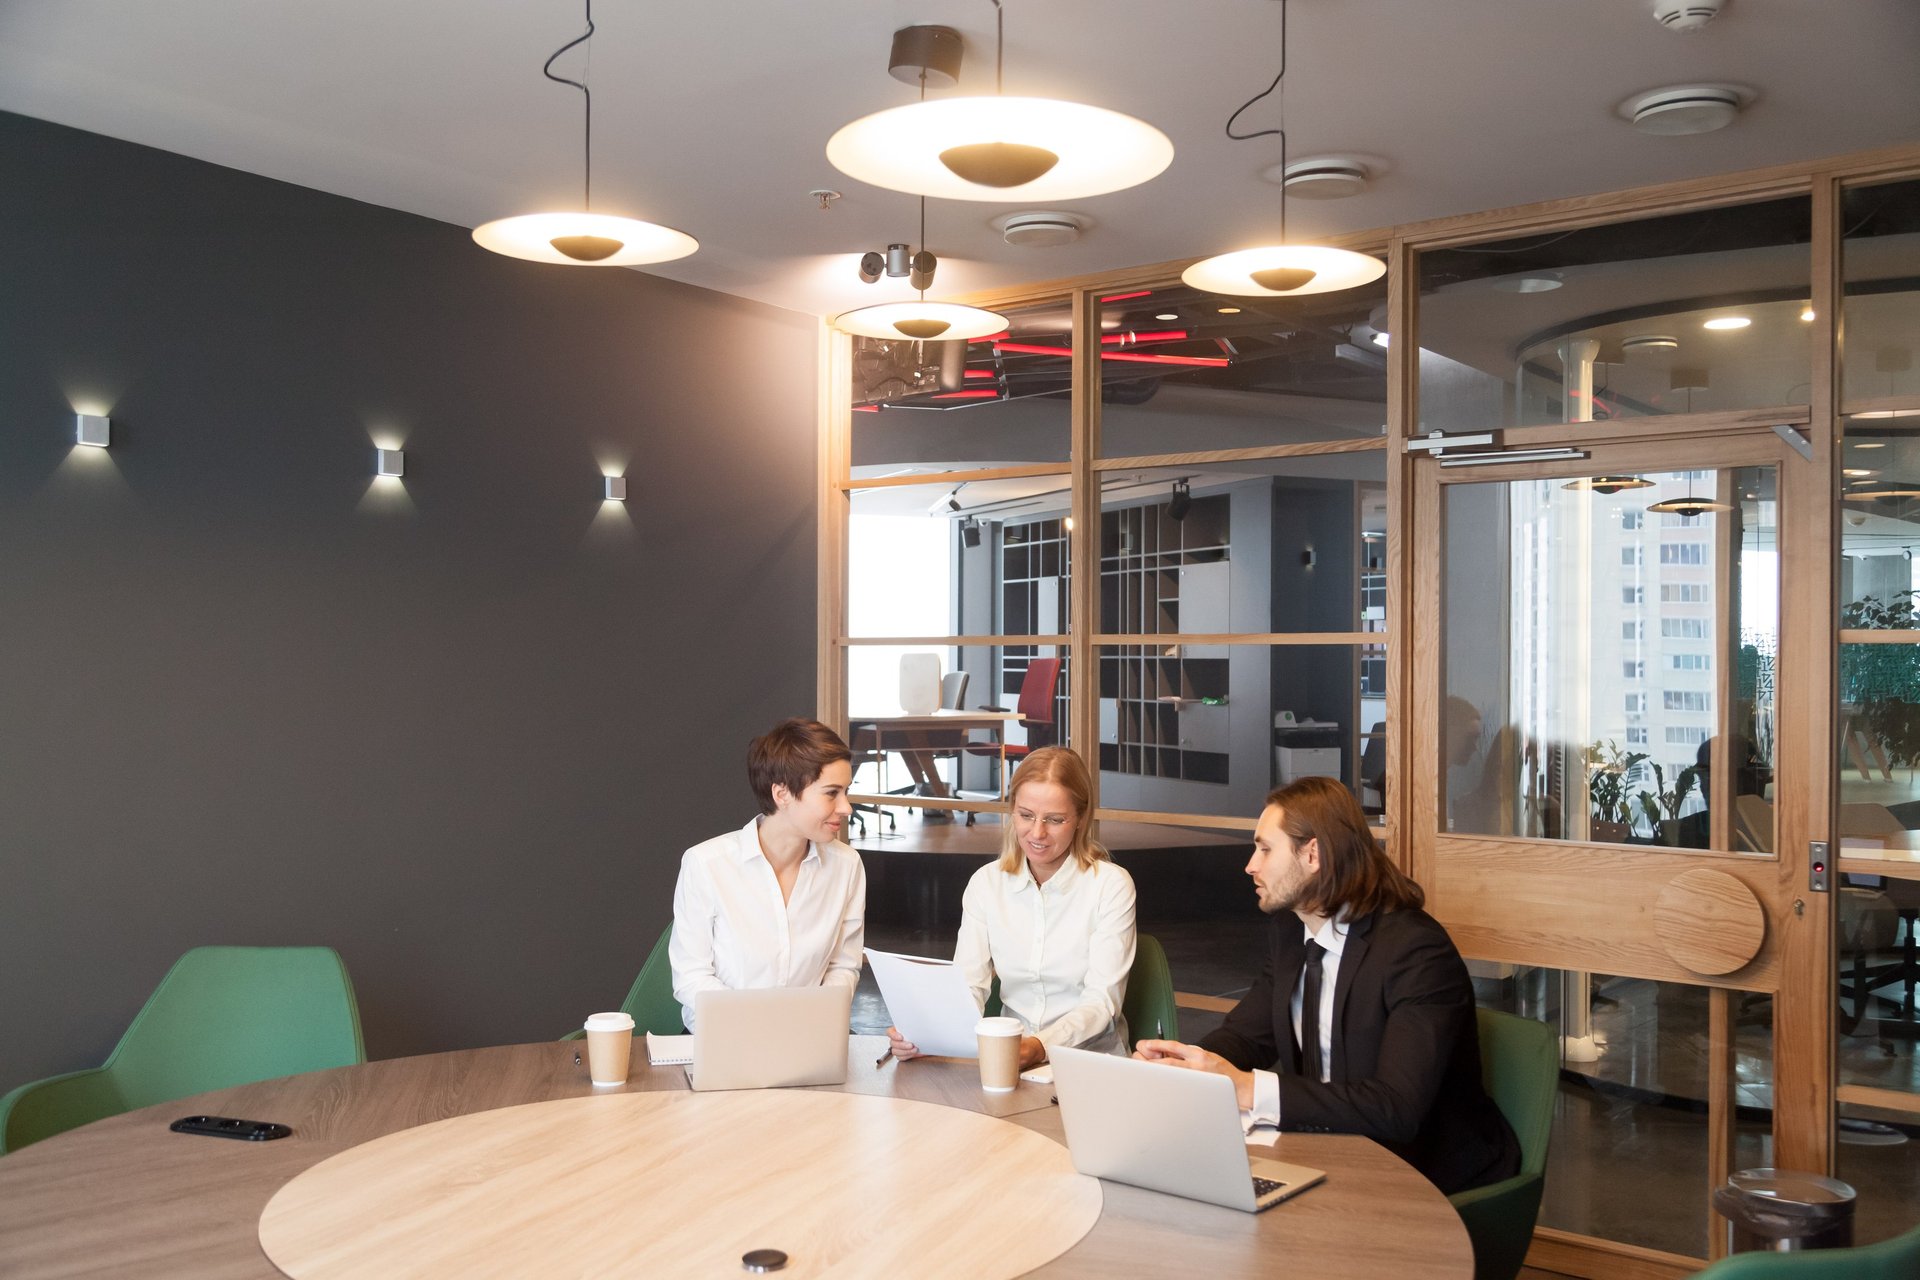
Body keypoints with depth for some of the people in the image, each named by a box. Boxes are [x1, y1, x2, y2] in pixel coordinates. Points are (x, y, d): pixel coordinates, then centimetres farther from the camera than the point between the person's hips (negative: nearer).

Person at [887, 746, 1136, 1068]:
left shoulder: (1111, 884, -6)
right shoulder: (986, 883, 4)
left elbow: (1102, 1000, -12)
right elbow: (968, 987, -3)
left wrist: (1042, 1046, -31)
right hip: (1009, 1057, 3)